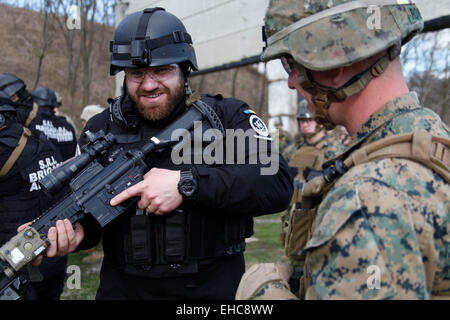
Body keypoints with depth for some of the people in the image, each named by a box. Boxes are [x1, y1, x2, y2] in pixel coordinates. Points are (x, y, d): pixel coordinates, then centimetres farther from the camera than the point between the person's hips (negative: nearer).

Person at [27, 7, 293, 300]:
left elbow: (278, 183, -20)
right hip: (124, 288, 2)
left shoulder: (227, 116, -6)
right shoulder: (101, 130, 2)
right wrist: (72, 230, -19)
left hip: (214, 287, -2)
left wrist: (186, 183, -27)